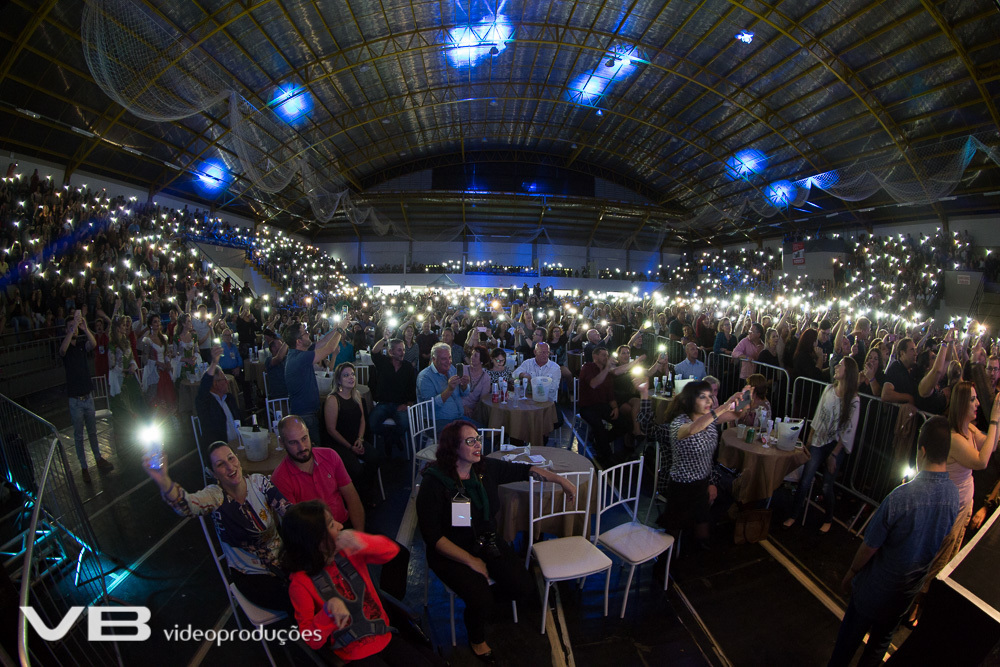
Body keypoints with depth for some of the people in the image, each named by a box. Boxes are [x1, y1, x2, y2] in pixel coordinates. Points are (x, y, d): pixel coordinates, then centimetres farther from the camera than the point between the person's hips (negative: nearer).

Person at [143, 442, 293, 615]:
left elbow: (289, 511, -14)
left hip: (282, 558, 3)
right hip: (251, 576, -2)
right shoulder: (215, 496, -14)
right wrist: (163, 482, -56)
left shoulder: (259, 482, -7)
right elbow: (186, 505, -36)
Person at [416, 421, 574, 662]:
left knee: (525, 588, -8)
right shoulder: (434, 482, -22)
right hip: (450, 552, -4)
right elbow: (432, 536, -18)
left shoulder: (487, 468, -8)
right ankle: (476, 639, 13)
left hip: (487, 542, 5)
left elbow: (524, 470, 4)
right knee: (480, 599, -24)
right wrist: (471, 561, -18)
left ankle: (487, 590, 24)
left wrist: (562, 481, 0)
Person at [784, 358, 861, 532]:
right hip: (818, 441, 4)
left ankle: (829, 519, 28)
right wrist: (809, 440, 10)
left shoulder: (853, 400, -13)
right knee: (805, 480, 3)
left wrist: (834, 454, -11)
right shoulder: (828, 389, 1)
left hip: (836, 446, -4)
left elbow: (848, 431, -11)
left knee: (827, 486, 4)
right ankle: (794, 515, 15)